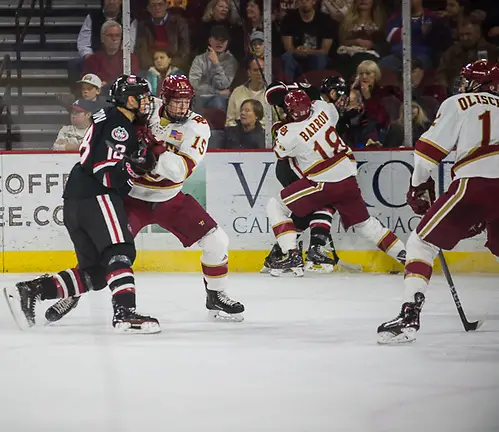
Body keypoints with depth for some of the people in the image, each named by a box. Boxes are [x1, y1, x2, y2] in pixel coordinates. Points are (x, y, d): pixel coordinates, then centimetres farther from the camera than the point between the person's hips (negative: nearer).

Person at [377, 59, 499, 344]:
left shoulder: (459, 103, 13)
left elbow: (430, 149, 5)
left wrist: (419, 187, 20)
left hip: (475, 183, -5)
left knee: (421, 243, 5)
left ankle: (410, 316, -10)